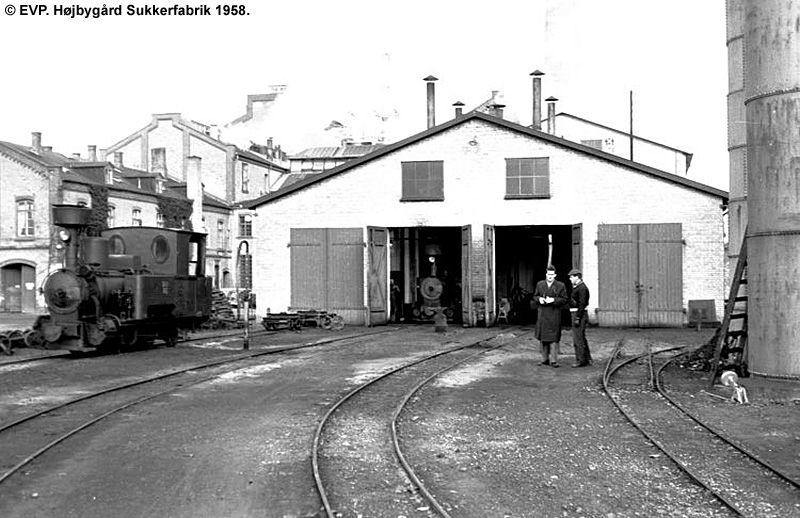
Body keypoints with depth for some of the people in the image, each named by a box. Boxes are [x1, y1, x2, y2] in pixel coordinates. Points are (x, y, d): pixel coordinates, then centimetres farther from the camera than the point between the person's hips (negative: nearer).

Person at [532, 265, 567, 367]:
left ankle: (553, 360, -6)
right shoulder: (540, 284, 10)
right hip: (542, 314, 4)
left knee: (553, 337, -8)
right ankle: (545, 359, 19)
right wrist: (539, 299, -6)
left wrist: (553, 300, -15)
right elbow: (535, 297, 16)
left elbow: (564, 300, 0)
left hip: (554, 314, -3)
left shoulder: (561, 286, 1)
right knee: (543, 337, 9)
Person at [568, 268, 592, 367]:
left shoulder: (582, 288, -16)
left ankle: (581, 360, -3)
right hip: (575, 315, 11)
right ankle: (587, 359, 21)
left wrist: (577, 318, -23)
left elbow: (582, 304, -21)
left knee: (578, 339, -7)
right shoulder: (577, 287, 16)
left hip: (579, 315, -11)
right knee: (582, 338, 15)